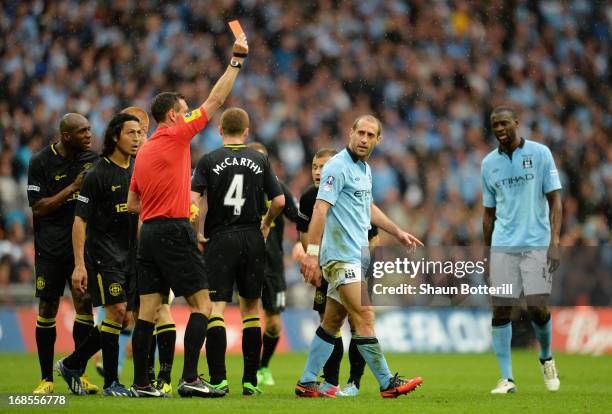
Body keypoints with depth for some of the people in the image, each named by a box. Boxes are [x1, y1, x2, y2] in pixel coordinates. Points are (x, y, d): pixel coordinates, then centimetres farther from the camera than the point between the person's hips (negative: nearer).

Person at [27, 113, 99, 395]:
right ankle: (46, 379, 9)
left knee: (84, 303, -6)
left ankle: (80, 373, 3)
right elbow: (38, 208, -10)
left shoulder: (92, 159, 4)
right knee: (47, 309, 1)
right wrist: (73, 188, -17)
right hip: (50, 247, -2)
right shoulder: (41, 163, -6)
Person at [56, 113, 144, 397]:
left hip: (131, 254, 7)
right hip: (103, 253, -7)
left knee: (125, 319, 4)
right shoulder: (97, 175, -10)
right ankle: (111, 382, -6)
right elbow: (80, 221, -11)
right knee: (117, 311, -14)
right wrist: (79, 265, -16)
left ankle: (72, 364, 19)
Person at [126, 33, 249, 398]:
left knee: (149, 310, 5)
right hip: (174, 231, -8)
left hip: (149, 232, 8)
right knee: (202, 303, -5)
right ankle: (190, 379, -13)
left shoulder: (144, 151, 17)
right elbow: (216, 100, -2)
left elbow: (132, 203, 20)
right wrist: (237, 60, 3)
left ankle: (141, 383, 4)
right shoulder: (176, 135, -5)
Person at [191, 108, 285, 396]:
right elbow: (279, 201, 2)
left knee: (215, 308, -4)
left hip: (219, 240, -2)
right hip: (252, 240, 2)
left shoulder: (209, 161, -2)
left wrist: (196, 235, 0)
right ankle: (250, 380, 10)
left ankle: (218, 379, -13)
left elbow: (193, 200, -12)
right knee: (250, 309, 11)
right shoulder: (260, 161, 4)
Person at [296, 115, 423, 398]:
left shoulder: (364, 169, 16)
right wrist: (312, 252, -25)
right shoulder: (338, 167, -12)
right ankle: (387, 384, -10)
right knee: (364, 317, -10)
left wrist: (398, 232, 32)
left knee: (332, 322, 9)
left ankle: (307, 383, 14)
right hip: (341, 255, -9)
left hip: (355, 255, 9)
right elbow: (320, 209, -18)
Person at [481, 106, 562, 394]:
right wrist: (486, 254, 14)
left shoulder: (540, 153, 0)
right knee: (500, 310, -5)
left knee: (537, 307, -9)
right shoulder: (488, 164, 11)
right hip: (503, 247, 3)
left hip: (537, 244, -3)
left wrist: (554, 242, -11)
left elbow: (554, 200, -1)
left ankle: (546, 358, 21)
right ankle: (506, 379, 0)